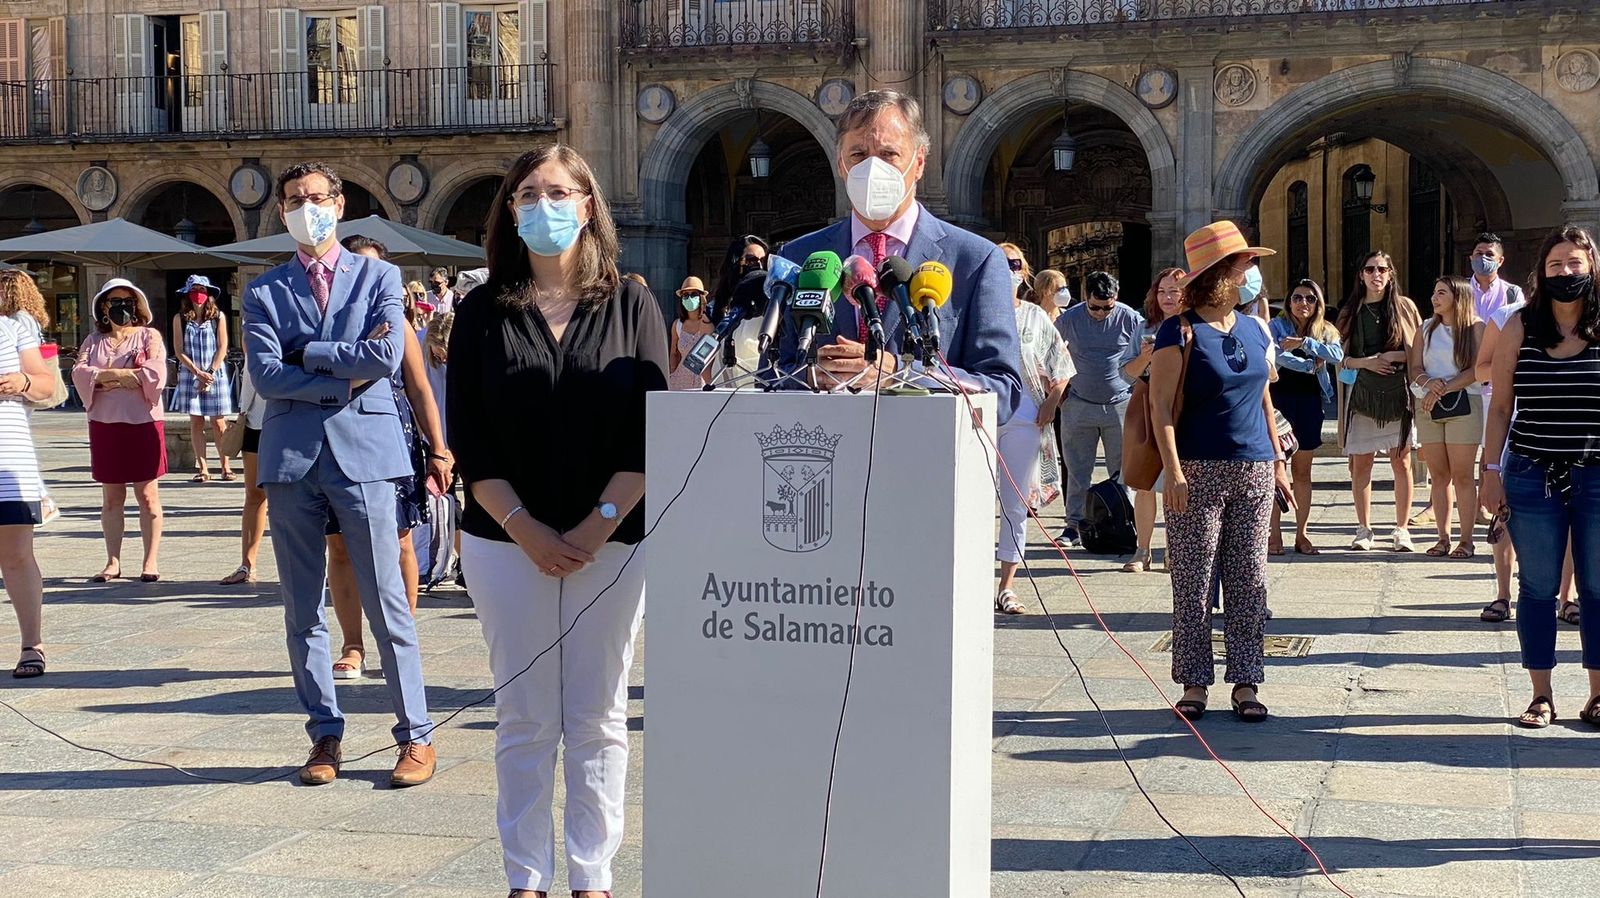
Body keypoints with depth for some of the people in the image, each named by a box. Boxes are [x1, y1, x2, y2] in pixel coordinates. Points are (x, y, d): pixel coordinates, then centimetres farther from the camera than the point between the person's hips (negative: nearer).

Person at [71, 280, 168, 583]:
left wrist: (105, 376, -5)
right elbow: (79, 373, -1)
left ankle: (151, 561, 2)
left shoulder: (149, 336, 6)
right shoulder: (94, 341, 14)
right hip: (104, 425, 3)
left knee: (147, 495, -2)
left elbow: (154, 374, -10)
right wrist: (124, 375, -12)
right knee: (111, 497, 7)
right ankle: (113, 561, 12)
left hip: (144, 423, -3)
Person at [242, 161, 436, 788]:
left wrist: (306, 351, -4)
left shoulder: (378, 277, 8)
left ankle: (416, 736, 5)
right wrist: (343, 378, -8)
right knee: (302, 610, 7)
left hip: (363, 452, -2)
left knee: (386, 604, -2)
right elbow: (265, 375, -3)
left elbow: (386, 356, -9)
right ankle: (325, 735, 18)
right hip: (291, 456, 3)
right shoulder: (265, 291, 11)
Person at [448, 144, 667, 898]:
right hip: (508, 542, 1)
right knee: (524, 718, 5)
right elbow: (469, 440, 0)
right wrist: (525, 528, -10)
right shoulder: (484, 312, 5)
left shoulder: (631, 306, 3)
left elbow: (651, 432, -3)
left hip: (611, 543, 0)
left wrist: (596, 527, -12)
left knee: (599, 718, 6)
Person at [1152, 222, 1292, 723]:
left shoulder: (1254, 332, 14)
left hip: (1254, 474, 5)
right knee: (1193, 582, -1)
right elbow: (1161, 406, -9)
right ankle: (1194, 682, 8)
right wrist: (1173, 470, -17)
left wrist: (1277, 461, 17)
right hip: (1199, 471, -5)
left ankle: (1245, 682, 13)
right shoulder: (1180, 333, -4)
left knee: (1249, 581, 6)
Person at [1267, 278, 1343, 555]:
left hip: (1310, 402, 3)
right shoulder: (1277, 326, 2)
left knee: (1302, 472, 7)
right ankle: (1274, 534, -1)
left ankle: (1302, 534, 12)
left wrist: (1304, 343, -17)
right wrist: (1311, 365, -10)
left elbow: (1337, 355, -9)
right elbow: (1275, 356, -17)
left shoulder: (1325, 331, 11)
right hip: (1279, 399, -3)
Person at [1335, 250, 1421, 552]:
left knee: (1401, 461, 0)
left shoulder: (1404, 306, 4)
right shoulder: (1351, 311, 8)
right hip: (1362, 394, 1)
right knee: (1360, 463, 1)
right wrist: (1365, 362, -9)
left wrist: (1394, 356, -12)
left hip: (1398, 393, -1)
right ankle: (1363, 530, 9)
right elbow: (1340, 357, 8)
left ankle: (1402, 530, 8)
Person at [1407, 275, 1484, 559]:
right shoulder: (1426, 328, 13)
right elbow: (1414, 368, 7)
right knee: (1439, 476, 4)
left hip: (1463, 404, -4)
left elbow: (1476, 370, -9)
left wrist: (1443, 389, -14)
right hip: (1428, 407, 4)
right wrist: (1429, 382, -14)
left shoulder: (1475, 328, 0)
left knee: (1463, 475, -4)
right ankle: (1443, 537, 7)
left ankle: (1466, 539, 0)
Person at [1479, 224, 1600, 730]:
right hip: (1532, 478, 1)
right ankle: (1541, 696, 16)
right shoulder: (1520, 327, 3)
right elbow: (1500, 406, 6)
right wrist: (1491, 470, 2)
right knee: (1538, 588, 6)